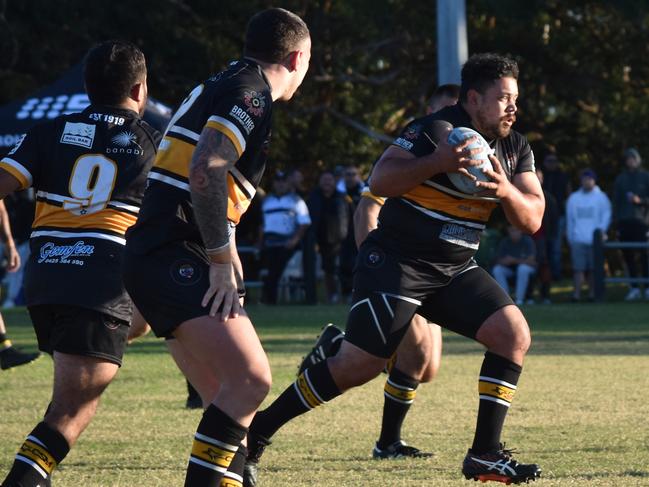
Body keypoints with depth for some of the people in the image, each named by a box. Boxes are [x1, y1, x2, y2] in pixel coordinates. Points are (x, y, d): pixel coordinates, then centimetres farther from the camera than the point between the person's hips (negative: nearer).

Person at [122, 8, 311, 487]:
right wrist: (222, 260, -18)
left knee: (227, 399, 10)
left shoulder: (220, 87, 22)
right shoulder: (250, 93, -9)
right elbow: (205, 171, -23)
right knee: (251, 378, -19)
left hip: (155, 262, 10)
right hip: (175, 261, -10)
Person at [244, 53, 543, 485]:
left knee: (514, 334, -11)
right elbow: (380, 181, -23)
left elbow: (532, 220, 0)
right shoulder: (433, 130, -15)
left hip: (455, 270, 7)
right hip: (396, 262, -7)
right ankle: (257, 432, 1)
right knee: (359, 365, -13)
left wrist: (506, 191, -20)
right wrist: (436, 163, -35)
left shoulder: (516, 150, 6)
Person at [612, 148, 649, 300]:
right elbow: (616, 201, 15)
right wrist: (617, 220, 8)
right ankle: (634, 287, 4)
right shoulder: (620, 179, 15)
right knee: (628, 255, 0)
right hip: (625, 222, 3)